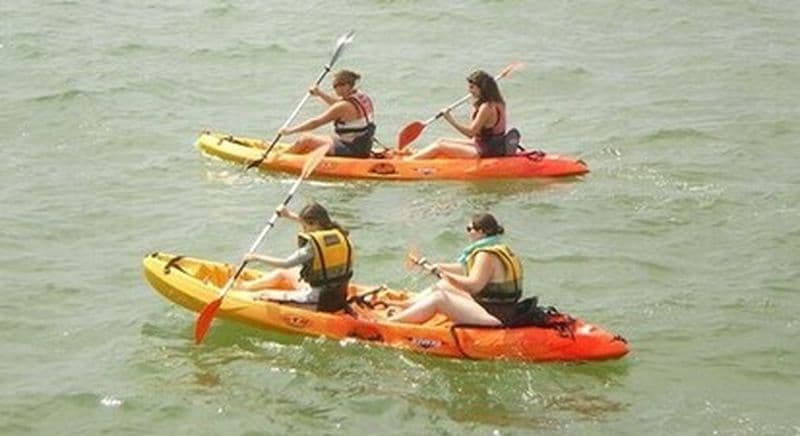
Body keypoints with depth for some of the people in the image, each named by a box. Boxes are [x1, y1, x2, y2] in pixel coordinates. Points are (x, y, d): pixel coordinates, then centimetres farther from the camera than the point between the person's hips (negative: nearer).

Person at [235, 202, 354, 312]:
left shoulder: (314, 244, -24)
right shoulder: (338, 234, -1)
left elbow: (286, 263, -18)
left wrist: (258, 257, -9)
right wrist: (290, 215, 22)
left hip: (317, 300, -9)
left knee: (263, 295, 2)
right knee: (283, 273, 27)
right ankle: (247, 285, 41)